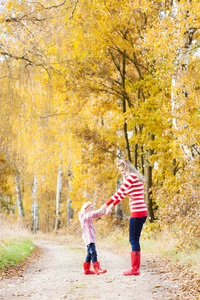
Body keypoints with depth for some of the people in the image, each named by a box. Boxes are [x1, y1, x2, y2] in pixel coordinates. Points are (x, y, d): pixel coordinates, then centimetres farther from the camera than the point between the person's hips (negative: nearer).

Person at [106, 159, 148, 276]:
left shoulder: (131, 177, -10)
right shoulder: (135, 178, 20)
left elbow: (119, 192, -8)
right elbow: (123, 195, 24)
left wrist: (107, 204, 0)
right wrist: (111, 206, 23)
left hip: (137, 212, -9)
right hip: (142, 212, 9)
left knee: (134, 239, -6)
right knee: (134, 240, 11)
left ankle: (135, 268, -3)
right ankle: (136, 268, 12)